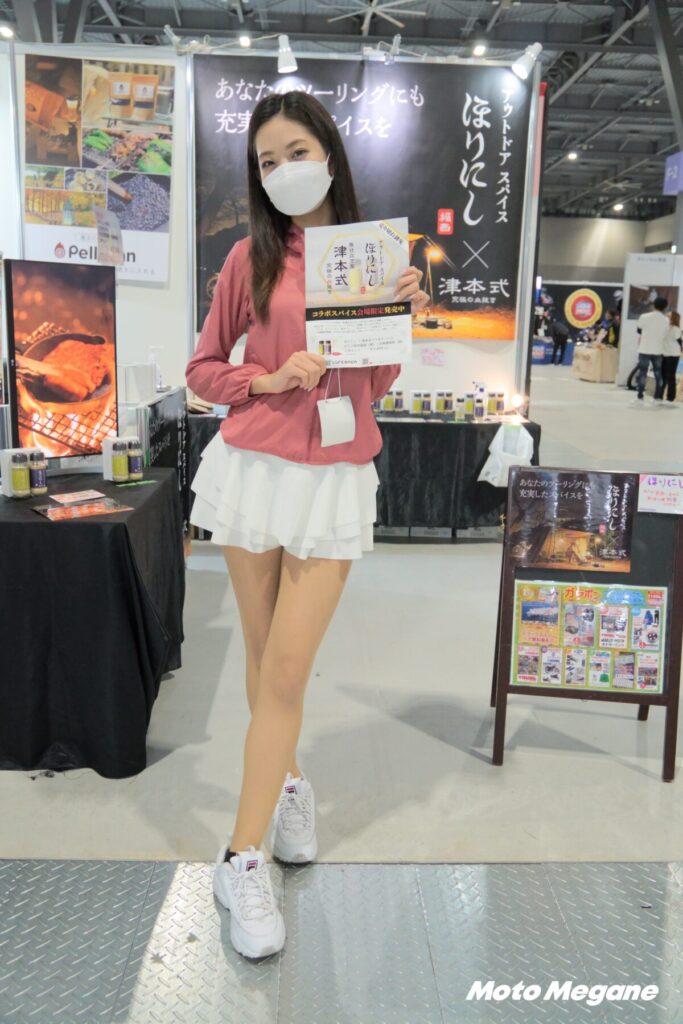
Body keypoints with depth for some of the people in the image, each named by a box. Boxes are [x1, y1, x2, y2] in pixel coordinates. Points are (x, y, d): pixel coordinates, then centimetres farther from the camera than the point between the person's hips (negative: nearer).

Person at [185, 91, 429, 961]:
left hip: (337, 478, 0)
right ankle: (286, 780, 37)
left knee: (286, 672, -3)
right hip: (253, 466, 1)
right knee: (264, 658, 11)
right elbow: (202, 369, 7)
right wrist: (270, 379, -10)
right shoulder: (252, 257, 4)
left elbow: (378, 385, 9)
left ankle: (242, 860, 9)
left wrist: (403, 316, -7)